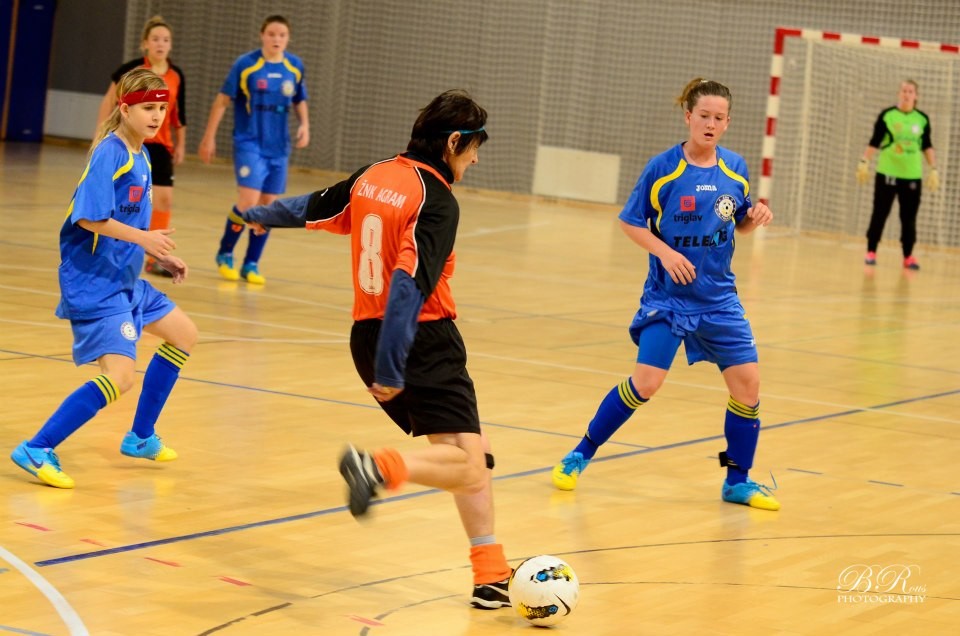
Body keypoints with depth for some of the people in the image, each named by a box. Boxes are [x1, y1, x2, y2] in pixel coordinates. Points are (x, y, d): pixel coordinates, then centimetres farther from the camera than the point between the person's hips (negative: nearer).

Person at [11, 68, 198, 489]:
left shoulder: (140, 156, 10)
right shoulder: (110, 154, -18)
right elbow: (89, 218, -24)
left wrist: (160, 255, 10)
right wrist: (143, 237, -25)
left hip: (124, 278, 10)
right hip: (93, 281, -10)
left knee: (183, 334, 21)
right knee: (120, 376, -20)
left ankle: (141, 437, 31)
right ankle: (37, 450, -15)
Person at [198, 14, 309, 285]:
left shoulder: (295, 67, 2)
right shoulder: (245, 64, -9)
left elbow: (299, 100, 17)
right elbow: (222, 100, -4)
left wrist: (304, 124, -2)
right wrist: (209, 138, -4)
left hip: (278, 148, 4)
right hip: (249, 143, -4)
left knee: (267, 206, 6)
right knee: (248, 201, -15)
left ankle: (251, 264, 18)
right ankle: (225, 254, 6)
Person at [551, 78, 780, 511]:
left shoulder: (735, 170, 1)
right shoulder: (663, 168, -9)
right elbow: (630, 222, -3)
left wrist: (755, 218, -9)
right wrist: (666, 252, -17)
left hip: (718, 298, 4)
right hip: (667, 296, -4)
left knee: (747, 381, -2)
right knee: (647, 381, -12)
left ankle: (738, 482, 13)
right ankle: (581, 455, 7)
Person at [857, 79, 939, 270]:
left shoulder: (922, 119, 5)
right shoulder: (886, 115, -3)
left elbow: (927, 147, 11)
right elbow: (874, 142, -1)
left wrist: (933, 170, 5)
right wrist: (864, 163, -8)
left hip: (913, 176, 2)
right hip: (887, 173, -2)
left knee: (909, 217, 3)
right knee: (879, 214, 0)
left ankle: (908, 256, 9)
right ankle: (871, 252, 9)